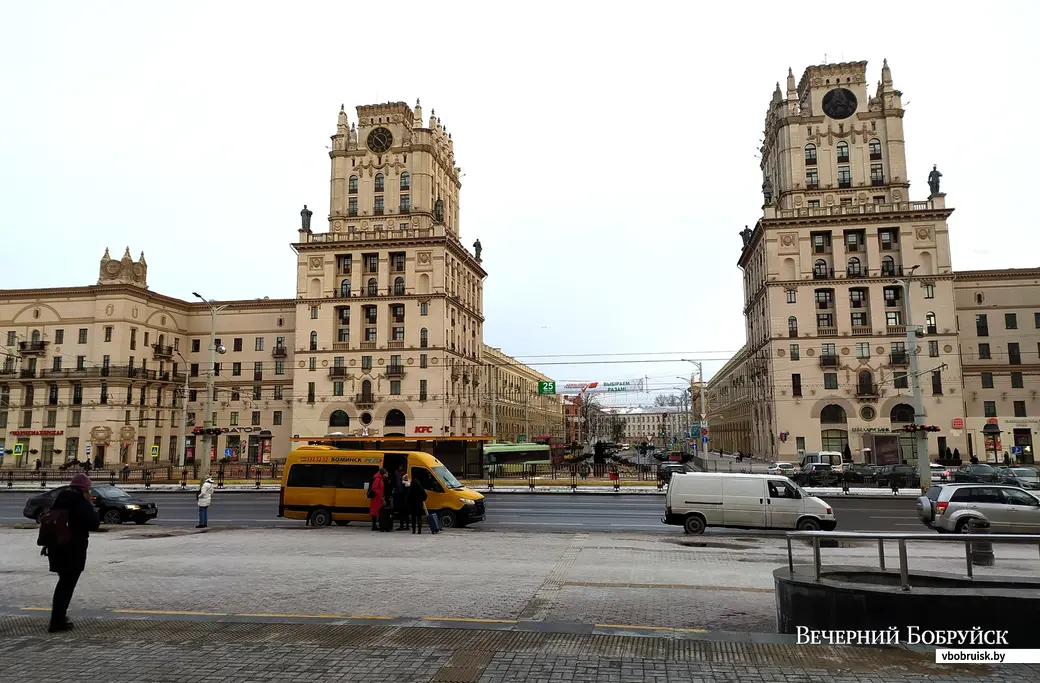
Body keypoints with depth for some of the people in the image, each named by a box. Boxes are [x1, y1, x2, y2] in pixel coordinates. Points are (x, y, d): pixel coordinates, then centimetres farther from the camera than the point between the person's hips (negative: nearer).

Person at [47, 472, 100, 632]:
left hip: (56, 547, 8)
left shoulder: (59, 500, 9)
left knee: (64, 582, 23)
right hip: (73, 550, -8)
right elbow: (94, 524, -13)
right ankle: (57, 622, 2)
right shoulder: (81, 503, -14)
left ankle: (59, 616, 30)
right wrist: (90, 505, -5)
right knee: (67, 585, 1)